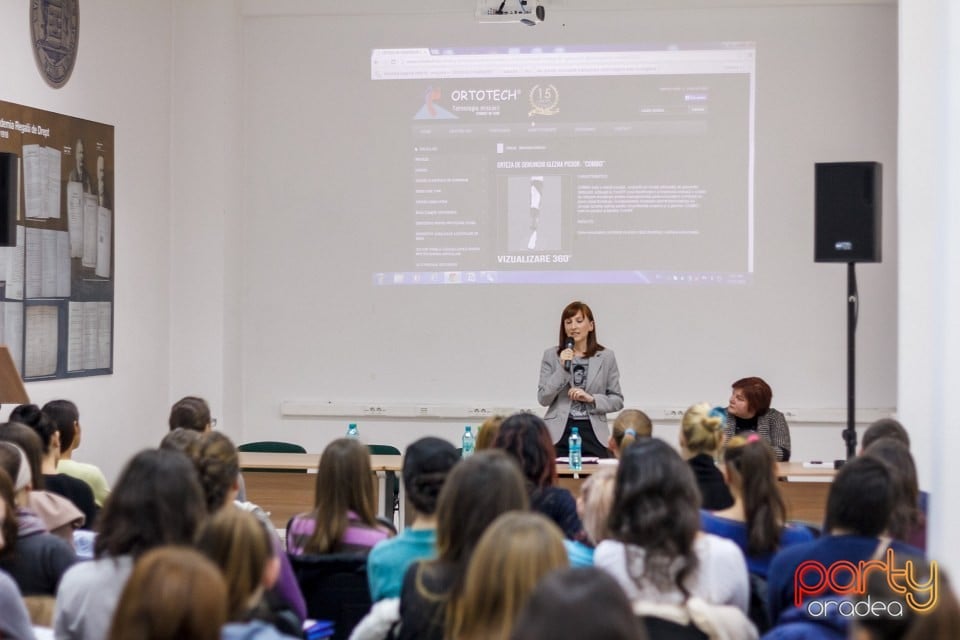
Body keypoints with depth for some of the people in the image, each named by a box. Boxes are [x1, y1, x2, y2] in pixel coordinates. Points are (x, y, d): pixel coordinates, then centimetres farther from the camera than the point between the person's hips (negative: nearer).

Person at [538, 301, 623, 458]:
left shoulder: (606, 356, 7)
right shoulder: (551, 355, 6)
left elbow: (617, 400, 8)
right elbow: (543, 399, 0)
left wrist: (592, 399, -9)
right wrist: (562, 368, -9)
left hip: (593, 433, 0)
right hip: (559, 433, 0)